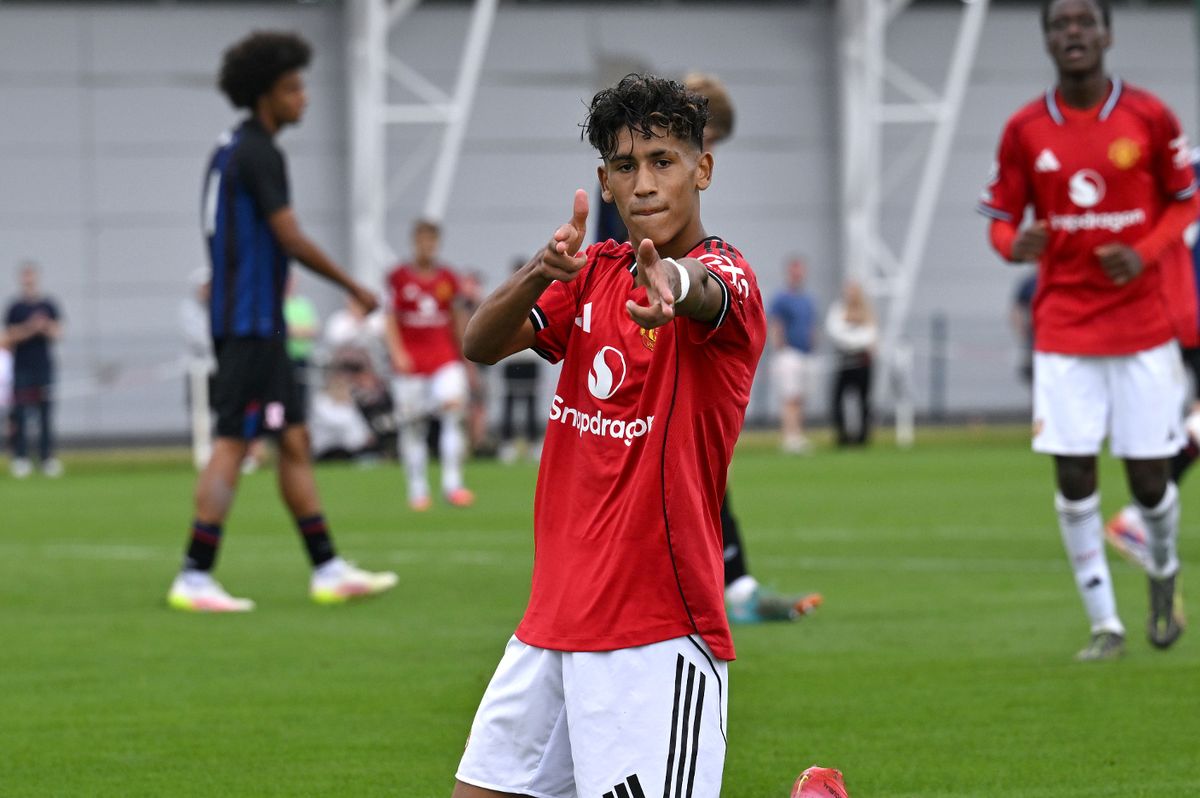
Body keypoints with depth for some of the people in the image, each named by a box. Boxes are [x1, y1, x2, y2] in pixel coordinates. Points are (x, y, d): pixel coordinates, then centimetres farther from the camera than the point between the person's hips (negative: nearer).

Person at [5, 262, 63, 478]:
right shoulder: (15, 307, 3)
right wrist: (30, 328, -16)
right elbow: (11, 336, -2)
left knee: (46, 413, 1)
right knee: (20, 414, -6)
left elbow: (57, 333, 5)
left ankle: (47, 457, 4)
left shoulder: (49, 305, 7)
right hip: (21, 368, -1)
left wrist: (45, 327, -15)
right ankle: (20, 457, -3)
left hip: (44, 366, 1)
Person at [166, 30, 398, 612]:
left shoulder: (232, 149, 17)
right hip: (251, 324, -10)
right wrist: (354, 287, -10)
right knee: (234, 442, -10)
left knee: (295, 440, 11)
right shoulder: (257, 152, -14)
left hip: (256, 325, 10)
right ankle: (194, 579, -10)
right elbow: (291, 239, -18)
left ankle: (327, 570, 13)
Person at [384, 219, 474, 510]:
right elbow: (391, 321, 0)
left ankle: (452, 484, -17)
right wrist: (397, 353, -15)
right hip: (409, 362, -1)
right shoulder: (398, 277, 1)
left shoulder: (448, 278, 8)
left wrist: (466, 360, 17)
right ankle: (417, 491, 12)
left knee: (453, 407, -18)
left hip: (445, 358, 1)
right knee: (412, 426, 2)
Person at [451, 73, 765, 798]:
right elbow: (481, 345, -3)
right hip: (555, 619, 7)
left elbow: (705, 291, -34)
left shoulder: (726, 272, -8)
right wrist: (540, 272, -24)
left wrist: (672, 284, -59)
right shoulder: (595, 273, 11)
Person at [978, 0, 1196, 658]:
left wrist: (1145, 253, -13)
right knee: (1074, 478, -5)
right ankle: (1104, 625, 5)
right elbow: (1000, 217, 6)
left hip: (1143, 324, -1)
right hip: (1063, 327, 1)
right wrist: (1014, 245, -18)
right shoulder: (1024, 129, 0)